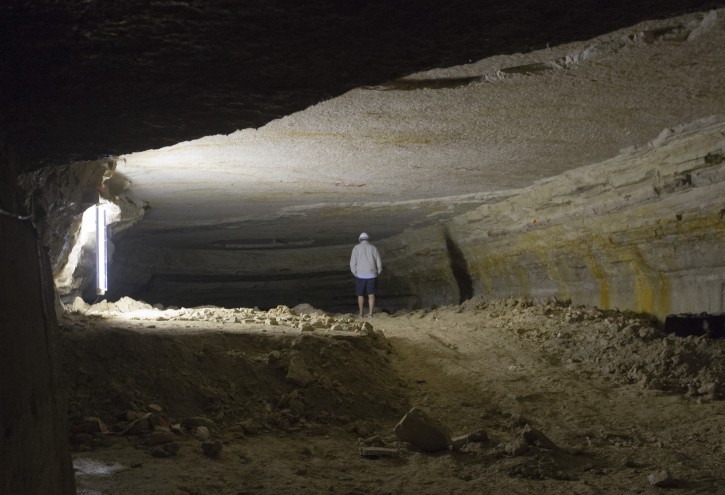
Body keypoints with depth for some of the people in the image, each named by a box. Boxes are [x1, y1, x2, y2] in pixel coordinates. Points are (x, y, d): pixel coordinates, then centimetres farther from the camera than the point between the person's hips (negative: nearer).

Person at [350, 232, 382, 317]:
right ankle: (370, 313, 2)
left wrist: (355, 274, 7)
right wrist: (377, 274, 14)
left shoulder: (356, 248, 0)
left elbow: (352, 264, -6)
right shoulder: (373, 248, 4)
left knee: (360, 295, 13)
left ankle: (361, 313, 17)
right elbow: (379, 264, 1)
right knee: (371, 294, 8)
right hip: (371, 275, 1)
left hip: (360, 275, -1)